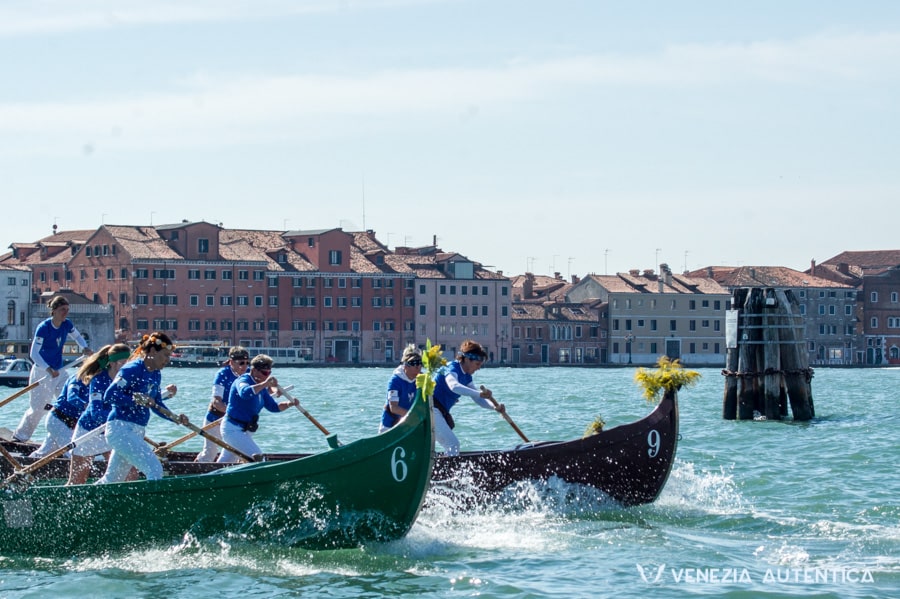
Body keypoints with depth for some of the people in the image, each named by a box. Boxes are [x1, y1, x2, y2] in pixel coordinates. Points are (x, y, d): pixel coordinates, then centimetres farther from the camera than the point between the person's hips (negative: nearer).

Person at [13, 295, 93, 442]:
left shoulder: (67, 325, -4)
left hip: (59, 371, 6)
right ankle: (20, 435, 21)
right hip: (41, 372, -6)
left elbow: (77, 336, 16)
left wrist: (85, 348, -5)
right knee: (38, 408, 2)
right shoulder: (43, 328, -21)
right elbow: (34, 354, -22)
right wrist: (49, 370, -32)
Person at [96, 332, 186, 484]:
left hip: (136, 432, 9)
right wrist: (136, 401, -28)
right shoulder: (132, 370, -13)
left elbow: (157, 405, 17)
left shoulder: (156, 375, 13)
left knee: (112, 479, 17)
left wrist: (176, 418, 2)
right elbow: (109, 395, -19)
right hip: (120, 429, -9)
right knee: (155, 470, -18)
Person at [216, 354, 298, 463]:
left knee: (223, 463, 18)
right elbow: (245, 393, -40)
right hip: (233, 429, -10)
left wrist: (289, 404, -4)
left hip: (244, 431, 10)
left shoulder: (261, 388, 11)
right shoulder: (243, 380, -16)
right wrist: (265, 383, -43)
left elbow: (273, 407, 13)